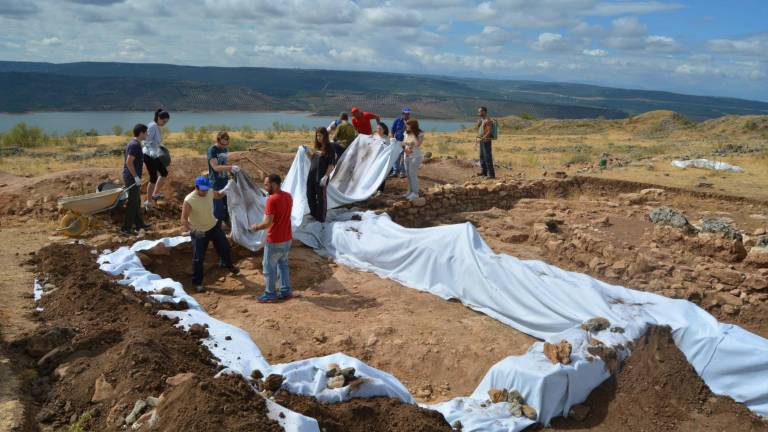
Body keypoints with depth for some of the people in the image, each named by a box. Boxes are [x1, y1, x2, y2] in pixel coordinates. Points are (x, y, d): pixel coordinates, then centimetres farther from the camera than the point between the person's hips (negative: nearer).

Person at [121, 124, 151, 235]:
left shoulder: (131, 143, 13)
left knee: (137, 201, 19)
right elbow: (129, 162, -24)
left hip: (130, 177, 10)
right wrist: (136, 177, -20)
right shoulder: (135, 145, -18)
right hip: (132, 178, -10)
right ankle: (126, 228, 3)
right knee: (133, 203, -3)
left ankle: (139, 223, 29)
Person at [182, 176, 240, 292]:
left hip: (214, 226, 5)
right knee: (198, 259, 2)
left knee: (225, 247, 19)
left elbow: (219, 195, 12)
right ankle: (197, 283, 19)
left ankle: (228, 264, 50)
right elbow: (183, 220, -27)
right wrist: (193, 229, -43)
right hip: (199, 232, -5)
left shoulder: (210, 192, -12)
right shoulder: (189, 200, -28)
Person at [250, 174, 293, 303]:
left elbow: (268, 223, -24)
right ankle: (286, 291, 27)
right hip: (287, 239, 8)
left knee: (269, 268, 7)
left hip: (274, 241, -8)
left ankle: (270, 295, 17)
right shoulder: (288, 196, 3)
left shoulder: (272, 200, -22)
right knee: (283, 265, 20)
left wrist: (256, 227, -5)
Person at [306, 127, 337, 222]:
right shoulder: (317, 147, 13)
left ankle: (321, 218, 20)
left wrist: (325, 176, -19)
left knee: (321, 197, 5)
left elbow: (332, 164, -12)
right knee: (310, 195, 13)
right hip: (311, 175, 7)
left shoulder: (330, 148, -9)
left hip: (321, 177, -7)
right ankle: (313, 214, 32)